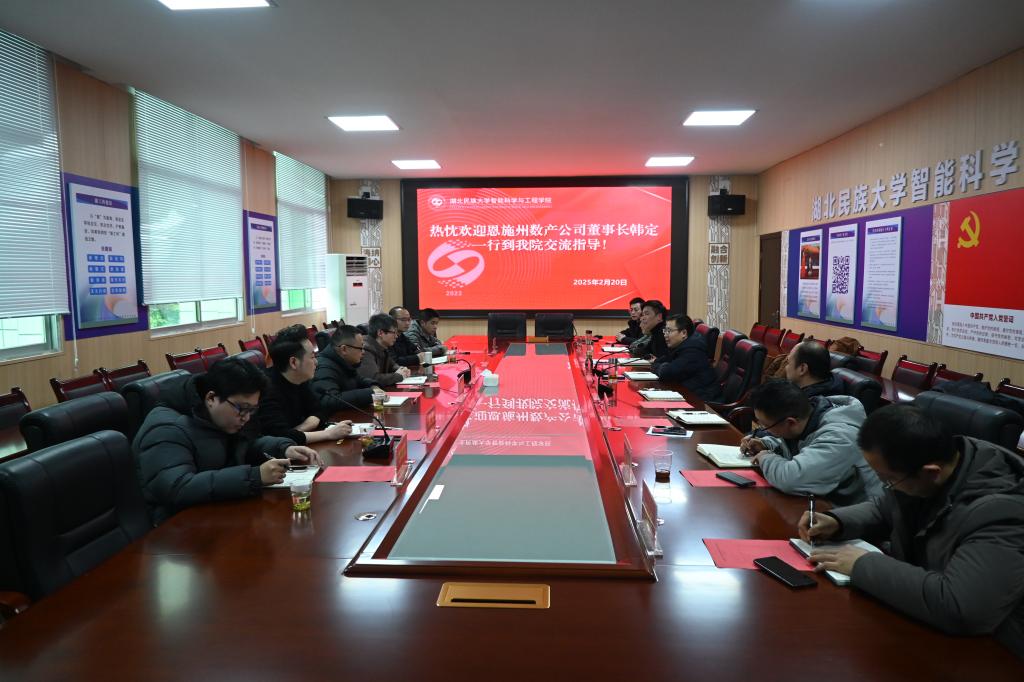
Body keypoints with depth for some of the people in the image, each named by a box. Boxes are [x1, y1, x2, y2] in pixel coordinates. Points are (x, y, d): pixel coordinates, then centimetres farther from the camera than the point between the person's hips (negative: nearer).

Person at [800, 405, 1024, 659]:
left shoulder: (1002, 512, -31)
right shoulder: (914, 463, -8)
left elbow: (958, 609, -41)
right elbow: (884, 511, 12)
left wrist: (864, 565, -30)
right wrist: (836, 522, -6)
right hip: (913, 620, 7)